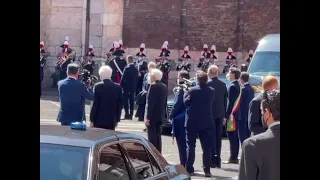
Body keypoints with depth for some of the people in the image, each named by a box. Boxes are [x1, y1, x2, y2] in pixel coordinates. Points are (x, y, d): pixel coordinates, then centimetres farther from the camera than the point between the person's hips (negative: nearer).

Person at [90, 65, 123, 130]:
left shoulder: (98, 86, -9)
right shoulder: (117, 87, 1)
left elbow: (95, 104, -9)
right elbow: (120, 105, 5)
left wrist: (92, 120, -2)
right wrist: (117, 119, 14)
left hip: (99, 120, -3)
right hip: (112, 120, 3)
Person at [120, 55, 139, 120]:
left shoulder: (127, 68, -13)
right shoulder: (136, 69, 5)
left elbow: (123, 78, -12)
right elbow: (136, 79, 9)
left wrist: (121, 85, -3)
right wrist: (135, 86, 15)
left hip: (126, 87, -6)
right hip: (133, 87, 6)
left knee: (125, 101, -2)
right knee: (131, 101, 9)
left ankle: (127, 114, -7)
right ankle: (130, 115, 10)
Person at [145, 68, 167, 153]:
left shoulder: (153, 86, -14)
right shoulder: (164, 86, 10)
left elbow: (150, 103, -18)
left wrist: (148, 117, -17)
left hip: (152, 115, -8)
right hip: (160, 115, 8)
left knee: (152, 137, -5)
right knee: (158, 136, 14)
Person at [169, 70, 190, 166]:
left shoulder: (181, 91, -16)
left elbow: (177, 105, -16)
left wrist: (171, 115, -3)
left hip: (180, 120, -8)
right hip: (188, 118, 8)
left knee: (181, 143, -4)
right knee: (186, 143, 15)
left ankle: (183, 164, -3)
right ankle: (187, 164, 20)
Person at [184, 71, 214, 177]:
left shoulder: (192, 91, -14)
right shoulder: (211, 91, -2)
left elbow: (186, 102, -4)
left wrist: (185, 93, 11)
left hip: (192, 122, -3)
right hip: (206, 123, 3)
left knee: (190, 146, 5)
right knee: (206, 147, 8)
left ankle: (189, 169, 4)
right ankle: (207, 170, 6)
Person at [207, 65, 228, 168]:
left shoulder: (208, 85, -11)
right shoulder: (223, 85, 5)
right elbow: (225, 100, 9)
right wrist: (224, 114, 15)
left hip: (210, 113, -5)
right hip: (220, 114, 5)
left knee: (212, 137, -1)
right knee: (218, 136, 9)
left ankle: (212, 159, -3)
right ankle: (218, 160, 12)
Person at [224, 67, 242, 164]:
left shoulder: (232, 86, -14)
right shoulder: (238, 86, 13)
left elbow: (230, 103, -18)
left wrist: (226, 116, -16)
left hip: (232, 115, -9)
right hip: (237, 114, 9)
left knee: (232, 136, -6)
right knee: (235, 137, 12)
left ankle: (233, 158, -5)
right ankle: (234, 157, 17)